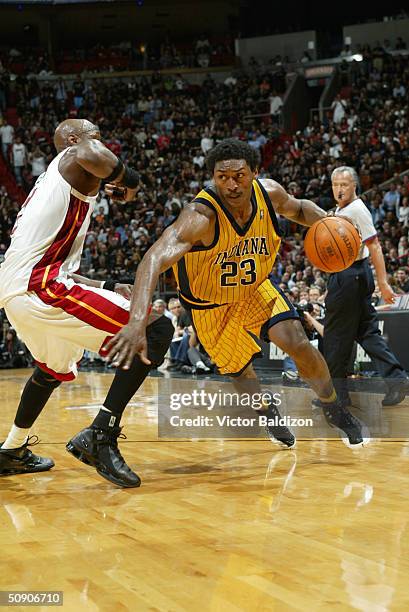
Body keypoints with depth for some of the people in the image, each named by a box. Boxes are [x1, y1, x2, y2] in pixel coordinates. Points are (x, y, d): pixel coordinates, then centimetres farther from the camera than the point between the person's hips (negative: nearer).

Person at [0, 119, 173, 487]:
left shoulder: (52, 182, 30)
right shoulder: (72, 158, 3)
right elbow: (91, 155, -25)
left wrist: (108, 288, 33)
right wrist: (129, 179, -6)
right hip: (40, 287, -10)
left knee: (54, 368, 39)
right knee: (157, 329, -12)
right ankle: (100, 436, -14)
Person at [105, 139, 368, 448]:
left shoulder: (269, 192, -22)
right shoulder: (201, 216, -40)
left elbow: (298, 208, 5)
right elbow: (154, 260, -53)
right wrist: (138, 322, -68)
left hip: (255, 286, 3)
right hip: (211, 304, -3)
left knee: (298, 343, -14)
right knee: (240, 370, 9)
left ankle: (334, 408, 14)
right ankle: (269, 412, 44)